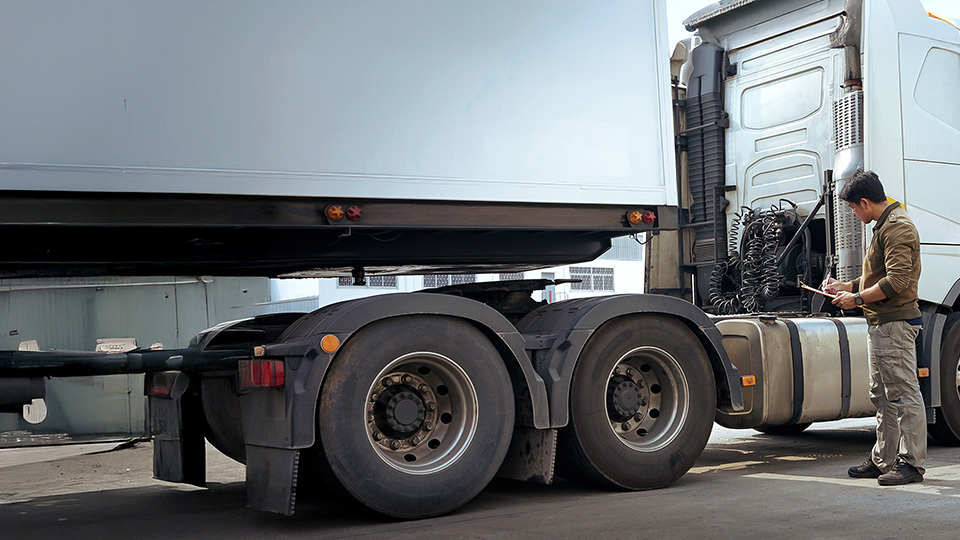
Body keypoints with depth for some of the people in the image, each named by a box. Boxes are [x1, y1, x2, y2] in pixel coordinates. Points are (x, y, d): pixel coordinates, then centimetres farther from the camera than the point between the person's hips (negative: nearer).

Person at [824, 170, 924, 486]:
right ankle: (883, 460, 21)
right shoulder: (885, 226, 20)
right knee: (882, 396, 14)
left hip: (895, 323, -11)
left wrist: (857, 299, -16)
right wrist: (846, 287, 21)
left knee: (903, 394, -6)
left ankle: (911, 463, -2)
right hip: (881, 324, 11)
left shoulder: (897, 228, -14)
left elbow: (897, 281, -22)